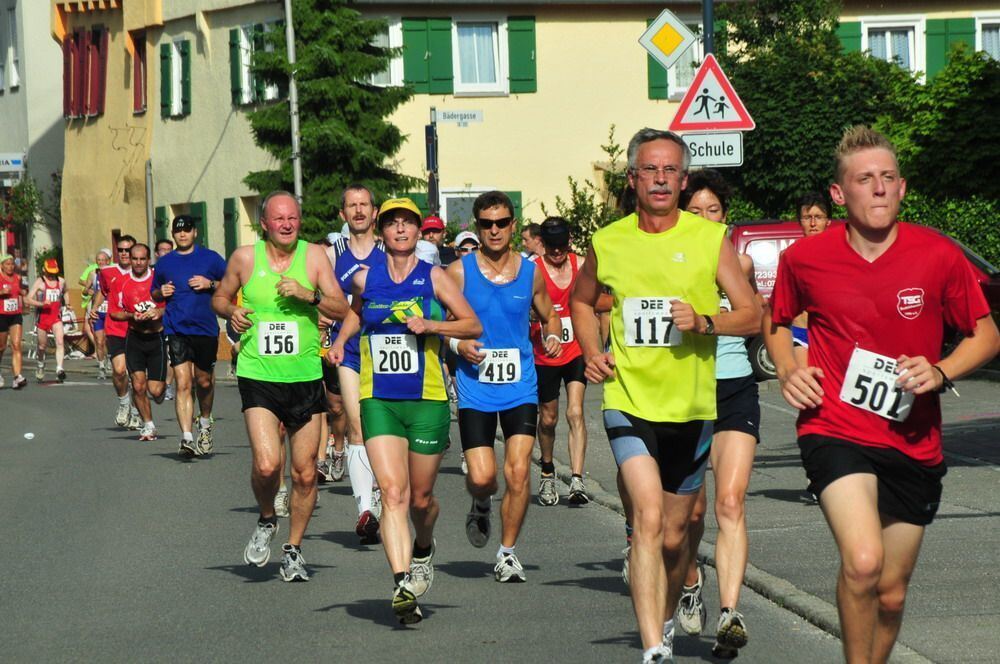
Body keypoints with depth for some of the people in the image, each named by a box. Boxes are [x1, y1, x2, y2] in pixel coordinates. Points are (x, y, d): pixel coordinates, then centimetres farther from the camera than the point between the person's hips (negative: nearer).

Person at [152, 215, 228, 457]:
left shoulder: (210, 258, 4)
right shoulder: (164, 263, 12)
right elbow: (154, 293, 23)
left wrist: (210, 284, -12)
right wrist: (162, 292, 1)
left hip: (205, 328, -1)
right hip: (177, 330, 1)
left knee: (204, 381, 11)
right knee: (183, 383, -11)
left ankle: (205, 423, 38)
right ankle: (187, 437, -16)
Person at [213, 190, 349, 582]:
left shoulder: (313, 256, 1)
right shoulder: (245, 258, 1)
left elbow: (342, 311, -2)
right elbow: (219, 297, 17)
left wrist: (308, 295, -18)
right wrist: (231, 312, -4)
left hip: (305, 377, 1)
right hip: (258, 375, -1)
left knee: (305, 473, 5)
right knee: (266, 464, -18)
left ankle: (293, 550, 23)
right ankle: (266, 520, 14)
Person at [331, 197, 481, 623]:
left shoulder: (432, 277, -1)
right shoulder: (364, 280, 6)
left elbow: (473, 326, 0)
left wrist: (431, 325, -14)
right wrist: (340, 340, 12)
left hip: (427, 400, -1)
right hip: (379, 400, 1)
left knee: (421, 496, 10)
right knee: (393, 492, -15)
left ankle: (423, 549, 42)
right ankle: (402, 584, -21)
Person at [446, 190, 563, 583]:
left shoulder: (530, 273, 5)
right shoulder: (459, 272, -2)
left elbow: (548, 317, 20)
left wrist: (553, 337, -2)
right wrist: (457, 344, -16)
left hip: (520, 389, 1)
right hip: (475, 391, -1)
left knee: (518, 473, -8)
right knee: (482, 477, -8)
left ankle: (508, 551, 8)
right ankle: (481, 506, 30)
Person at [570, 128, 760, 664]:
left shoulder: (711, 239, -1)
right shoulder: (607, 242, 3)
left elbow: (752, 316, 0)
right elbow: (581, 301, 22)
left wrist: (703, 322, -18)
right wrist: (591, 350, 5)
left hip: (691, 406, 1)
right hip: (629, 401, -1)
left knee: (674, 535, 13)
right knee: (648, 518, -19)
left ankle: (666, 619, 41)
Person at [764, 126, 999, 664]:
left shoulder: (939, 256, -5)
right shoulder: (804, 258, -3)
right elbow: (775, 320, 17)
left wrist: (940, 372, -12)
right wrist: (787, 371, -2)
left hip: (913, 444, 2)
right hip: (835, 432, -2)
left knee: (891, 594, 11)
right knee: (862, 562, -26)